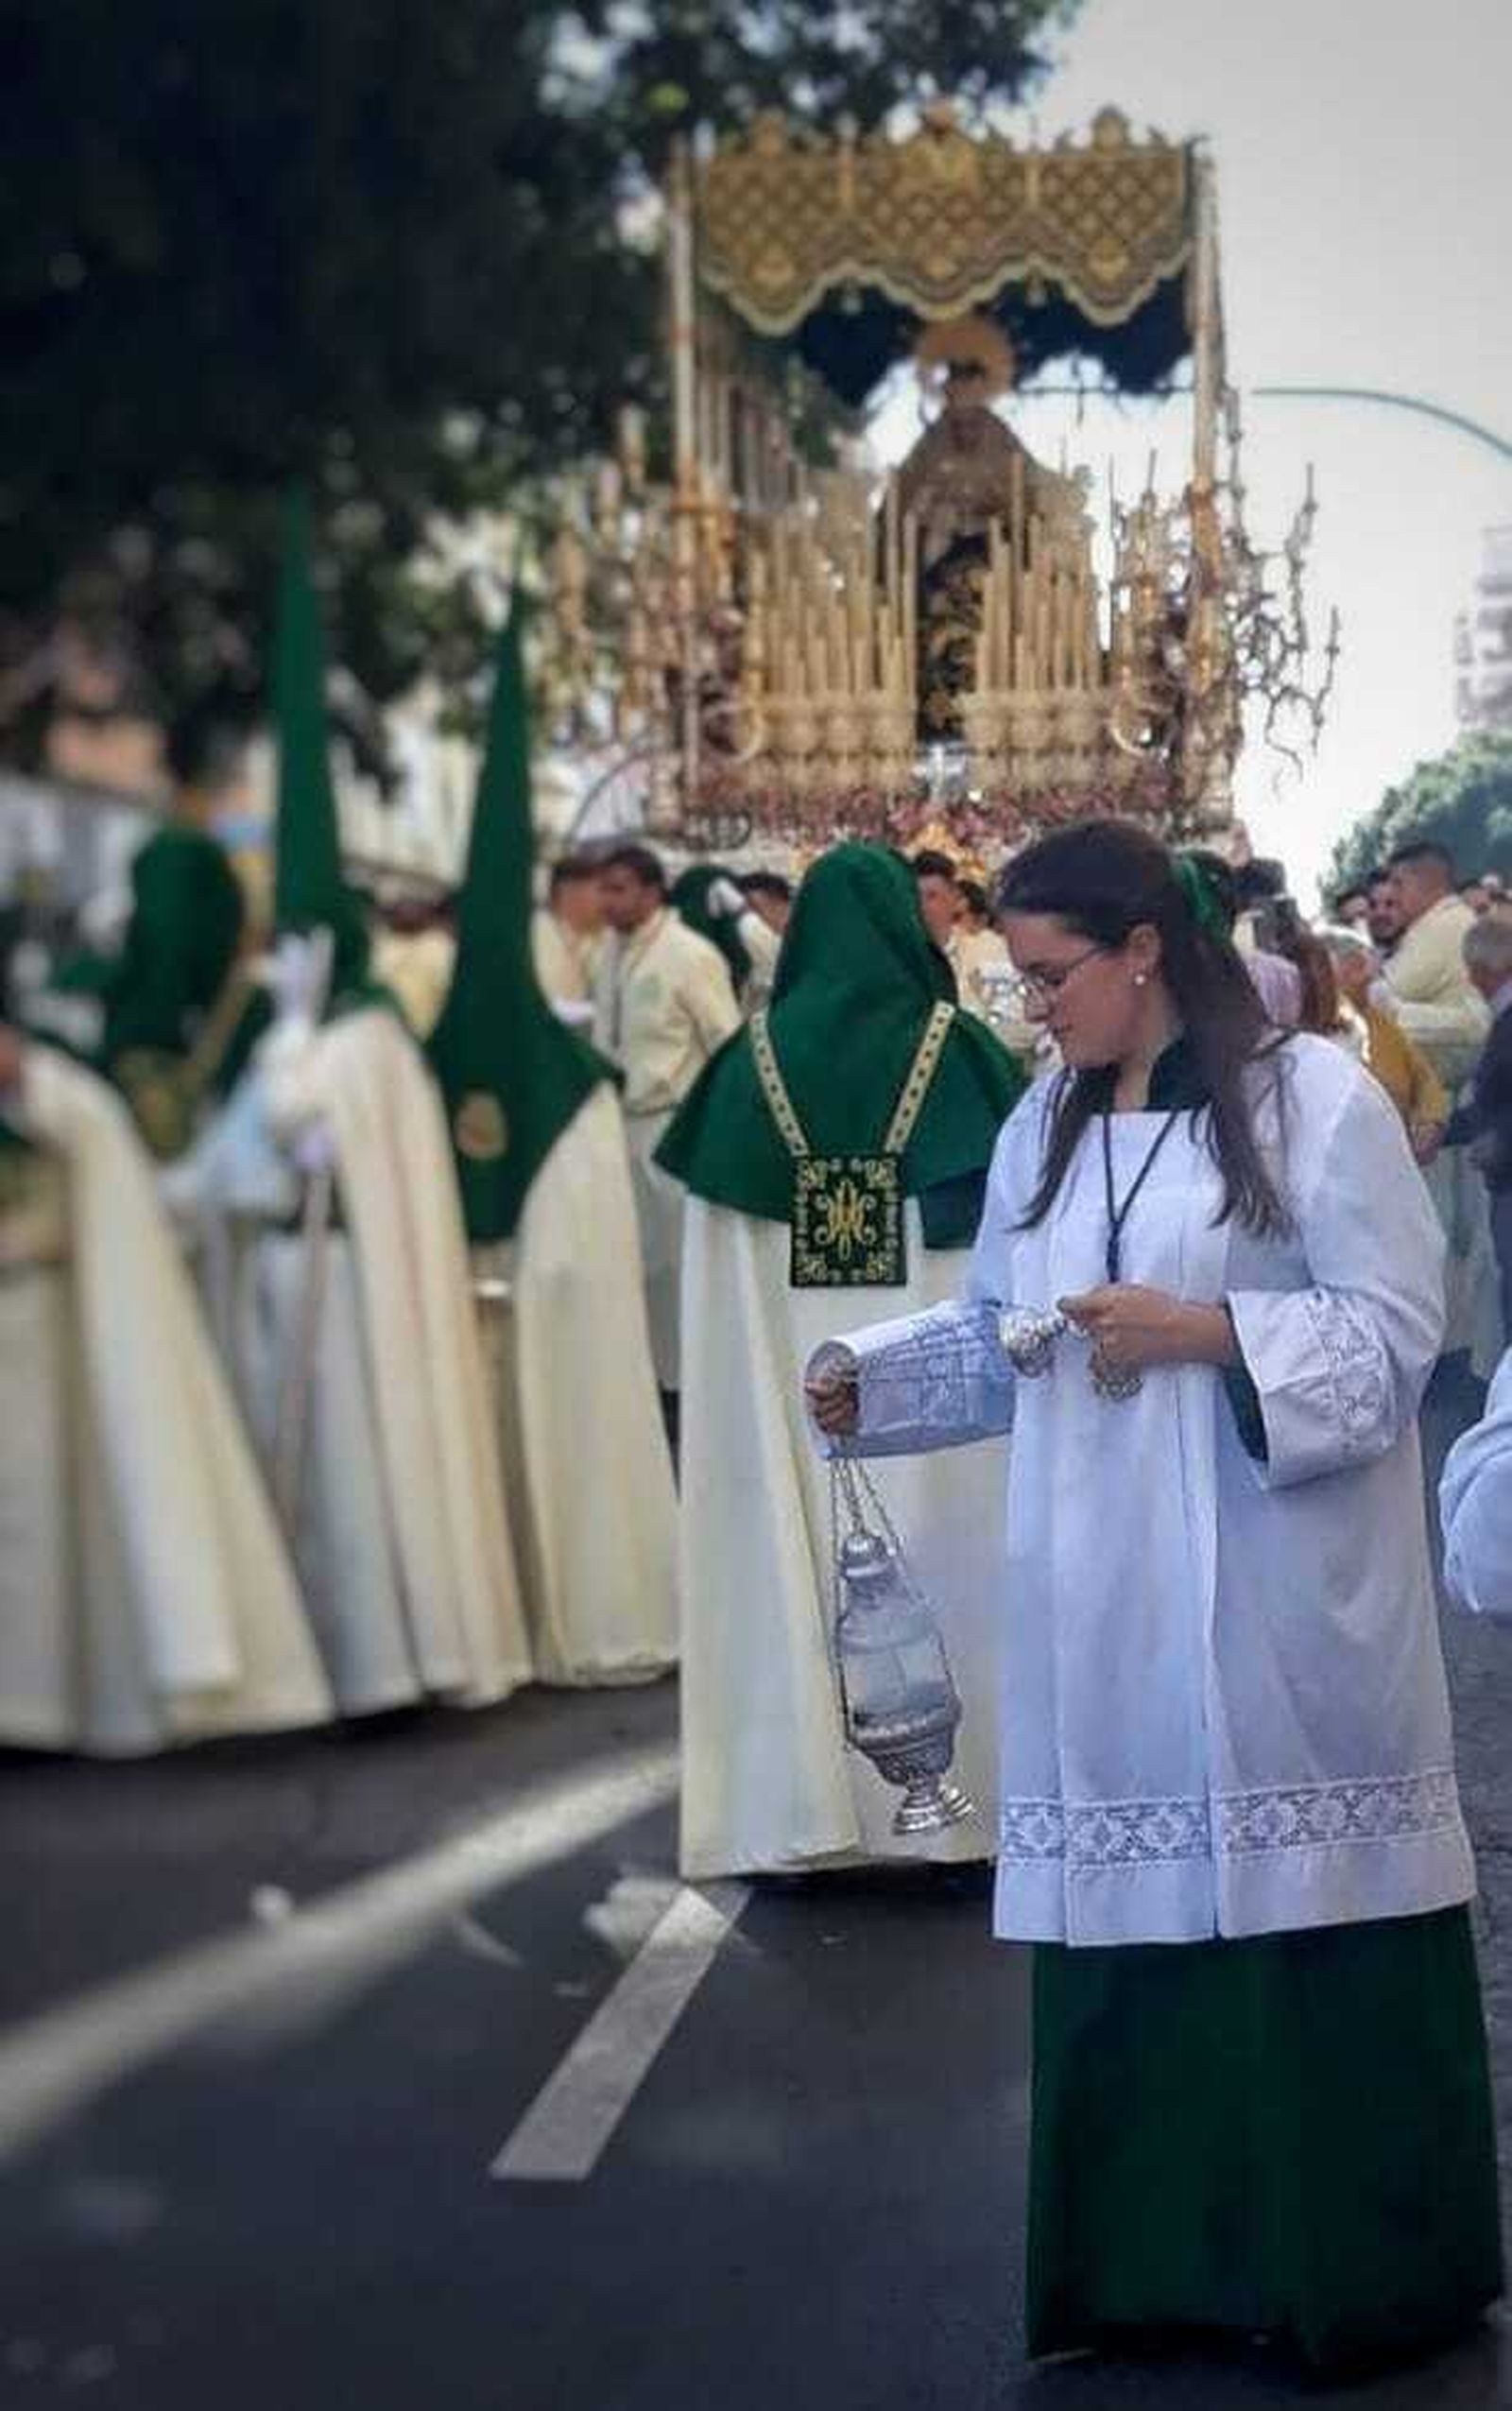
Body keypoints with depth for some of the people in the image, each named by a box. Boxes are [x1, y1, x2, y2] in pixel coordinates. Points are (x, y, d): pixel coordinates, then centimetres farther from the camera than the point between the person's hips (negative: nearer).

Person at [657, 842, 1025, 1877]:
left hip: (795, 1372, 2)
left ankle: (805, 1797, 11)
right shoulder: (957, 1049, -3)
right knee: (934, 1554, 5)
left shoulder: (754, 1059, 1)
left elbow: (717, 1254, 4)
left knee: (803, 1542, 6)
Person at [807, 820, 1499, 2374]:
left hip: (1276, 1598, -5)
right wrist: (868, 1382, 0)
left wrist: (1207, 1330, -19)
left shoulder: (1315, 1096, -7)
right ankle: (1161, 2258, 21)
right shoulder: (1043, 1126, 11)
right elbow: (999, 1333, 15)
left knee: (1306, 1921, 1)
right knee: (1130, 1918, 8)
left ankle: (1358, 2266, 19)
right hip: (1108, 1605, 5)